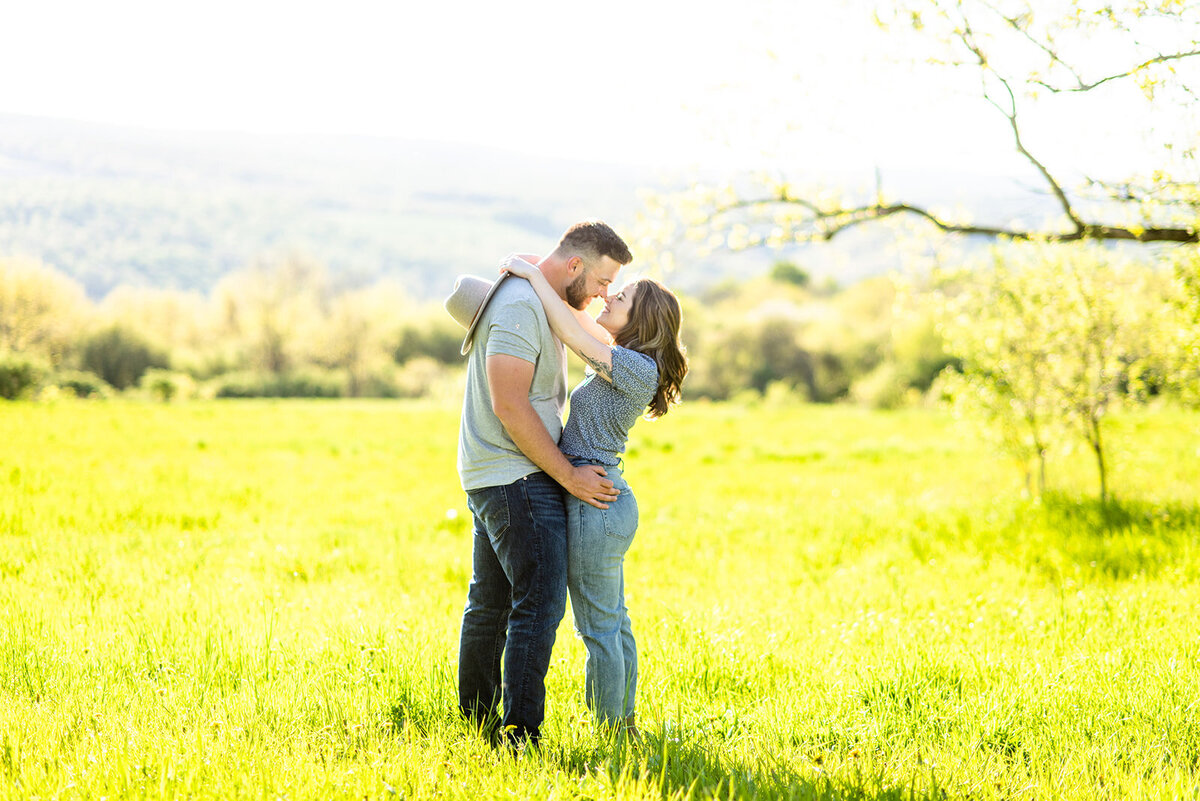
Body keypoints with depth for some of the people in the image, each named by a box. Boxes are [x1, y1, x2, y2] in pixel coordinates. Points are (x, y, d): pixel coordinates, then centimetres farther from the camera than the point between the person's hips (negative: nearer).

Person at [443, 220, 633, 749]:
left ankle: (477, 722, 24)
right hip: (519, 479, -11)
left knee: (491, 603, 15)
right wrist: (568, 475, -18)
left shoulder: (532, 301, 15)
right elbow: (509, 405, -23)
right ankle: (520, 735, -13)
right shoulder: (520, 307, -18)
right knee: (540, 603, -12)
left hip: (492, 479, 11)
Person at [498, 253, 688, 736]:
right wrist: (541, 276, 13)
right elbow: (578, 327, 24)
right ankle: (626, 726, 25)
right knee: (614, 623, 16)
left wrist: (534, 276, -13)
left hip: (594, 504, -10)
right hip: (605, 501, 10)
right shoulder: (623, 364, 12)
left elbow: (573, 335, -23)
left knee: (599, 628, -2)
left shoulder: (638, 368, -15)